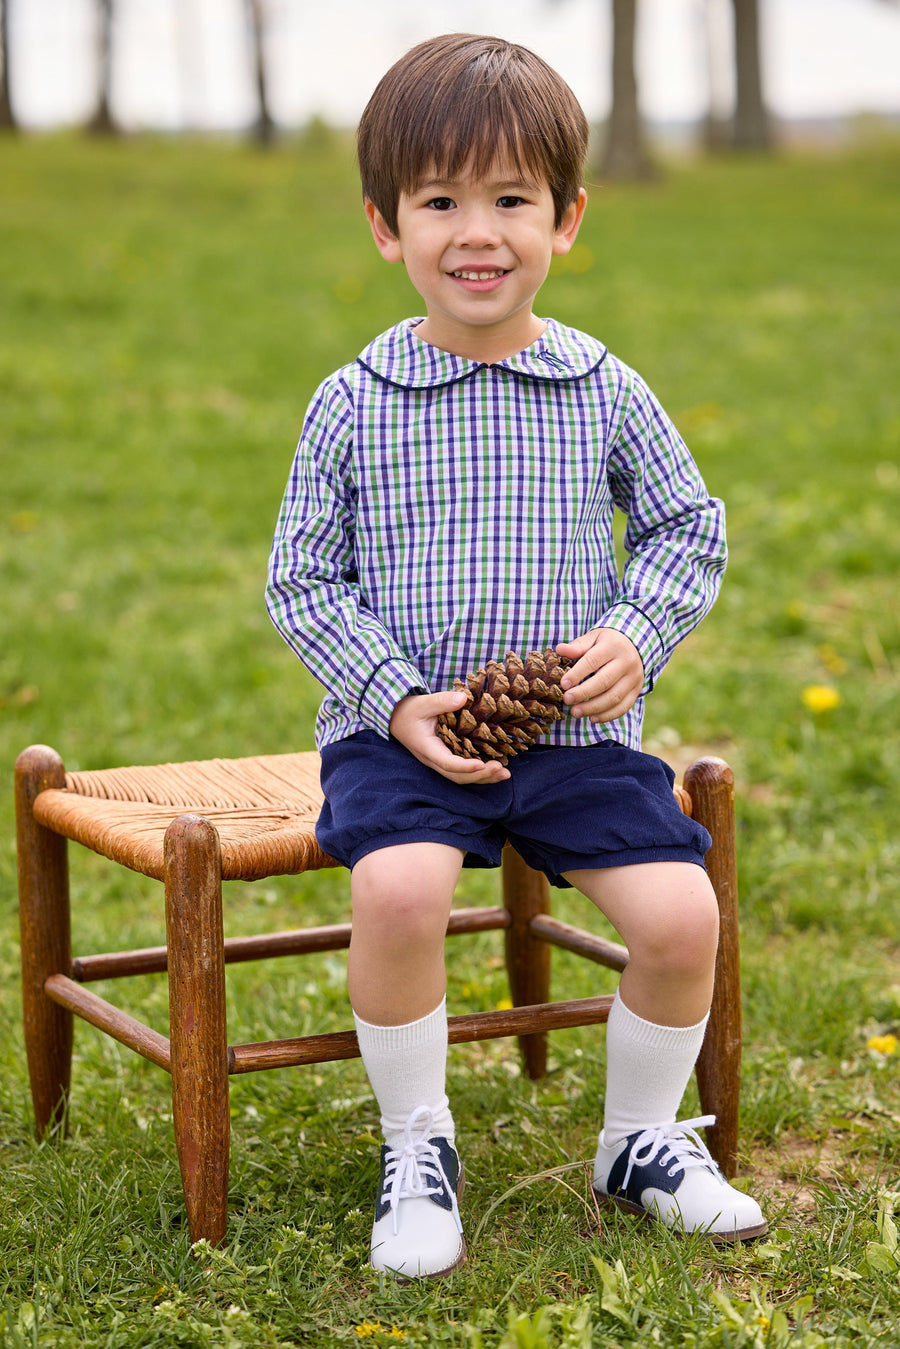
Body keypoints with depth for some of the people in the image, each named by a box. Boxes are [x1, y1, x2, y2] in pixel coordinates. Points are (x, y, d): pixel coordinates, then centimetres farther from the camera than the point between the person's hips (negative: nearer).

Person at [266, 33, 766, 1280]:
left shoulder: (607, 395, 2)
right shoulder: (355, 405, -2)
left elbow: (689, 529, 11)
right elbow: (303, 581, 1)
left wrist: (638, 638, -8)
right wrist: (401, 703, -12)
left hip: (581, 736, 2)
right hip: (402, 734, -2)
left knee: (682, 913, -15)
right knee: (396, 888, -30)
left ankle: (642, 1140, 14)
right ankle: (416, 1145, -5)